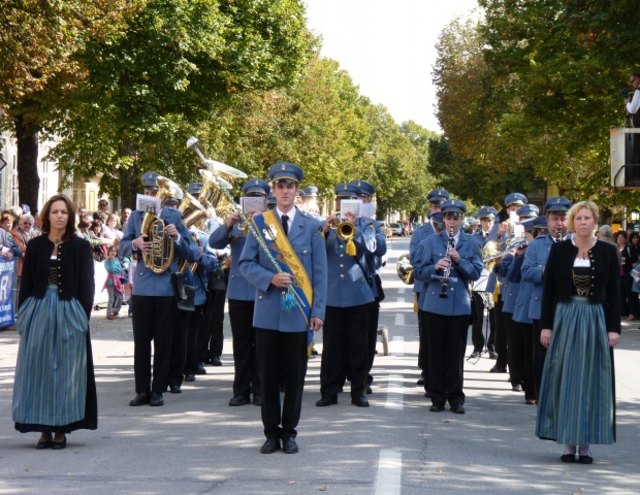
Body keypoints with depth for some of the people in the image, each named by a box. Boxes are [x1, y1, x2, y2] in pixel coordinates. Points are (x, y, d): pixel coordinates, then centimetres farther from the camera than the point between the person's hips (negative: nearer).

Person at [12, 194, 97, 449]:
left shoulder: (80, 246, 0)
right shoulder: (35, 245, 6)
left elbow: (86, 285, -1)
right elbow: (26, 282, 8)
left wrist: (83, 317, -9)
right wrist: (23, 315, 1)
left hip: (68, 313, -2)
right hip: (39, 311, 2)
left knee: (65, 370, 1)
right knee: (38, 369, 2)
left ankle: (61, 429, 7)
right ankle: (44, 428, 10)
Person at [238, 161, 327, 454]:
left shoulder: (311, 226, 4)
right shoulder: (259, 223, 4)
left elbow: (320, 273, 3)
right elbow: (246, 264, 3)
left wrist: (318, 311, -4)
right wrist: (270, 279, -15)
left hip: (299, 313, 0)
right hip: (267, 312, 0)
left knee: (295, 376, 5)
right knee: (267, 376, 4)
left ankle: (289, 432, 16)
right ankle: (271, 432, 14)